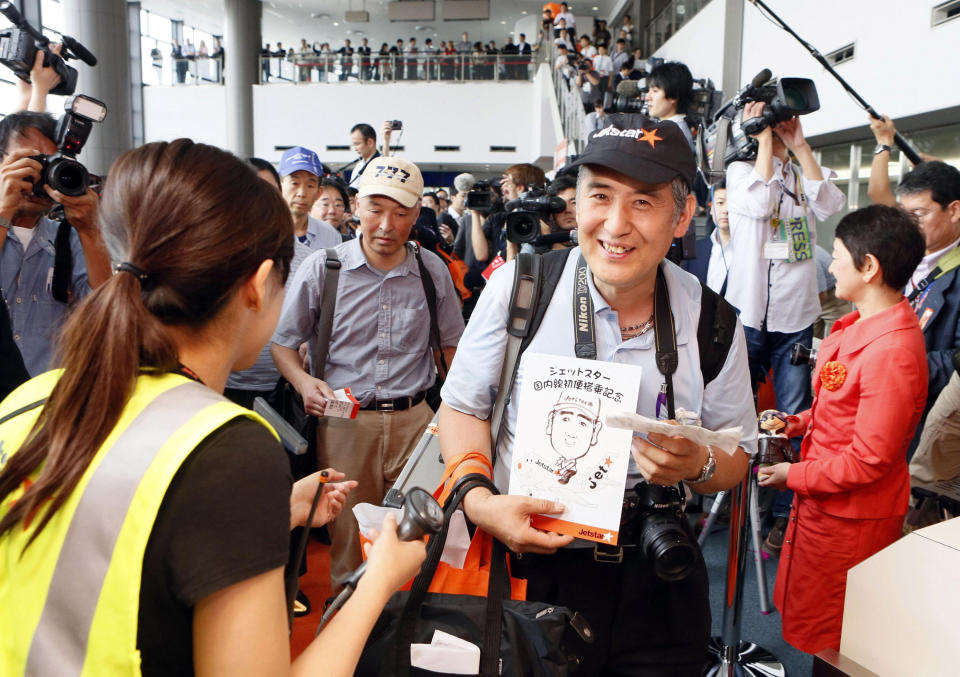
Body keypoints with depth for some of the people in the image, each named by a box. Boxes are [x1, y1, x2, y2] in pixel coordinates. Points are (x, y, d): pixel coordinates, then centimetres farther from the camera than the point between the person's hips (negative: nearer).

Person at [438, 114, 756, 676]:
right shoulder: (516, 287, -10)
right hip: (531, 570, -1)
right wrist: (479, 500, -16)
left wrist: (698, 466, -17)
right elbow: (463, 407, 0)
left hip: (656, 584, 2)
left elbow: (737, 453, 6)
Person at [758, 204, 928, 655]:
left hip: (850, 519, -9)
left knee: (828, 649, 11)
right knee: (802, 611, 24)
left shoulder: (891, 352, -28)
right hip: (822, 503, 9)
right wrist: (802, 422, 4)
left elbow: (868, 461, -25)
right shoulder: (860, 325, 3)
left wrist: (793, 475, -15)